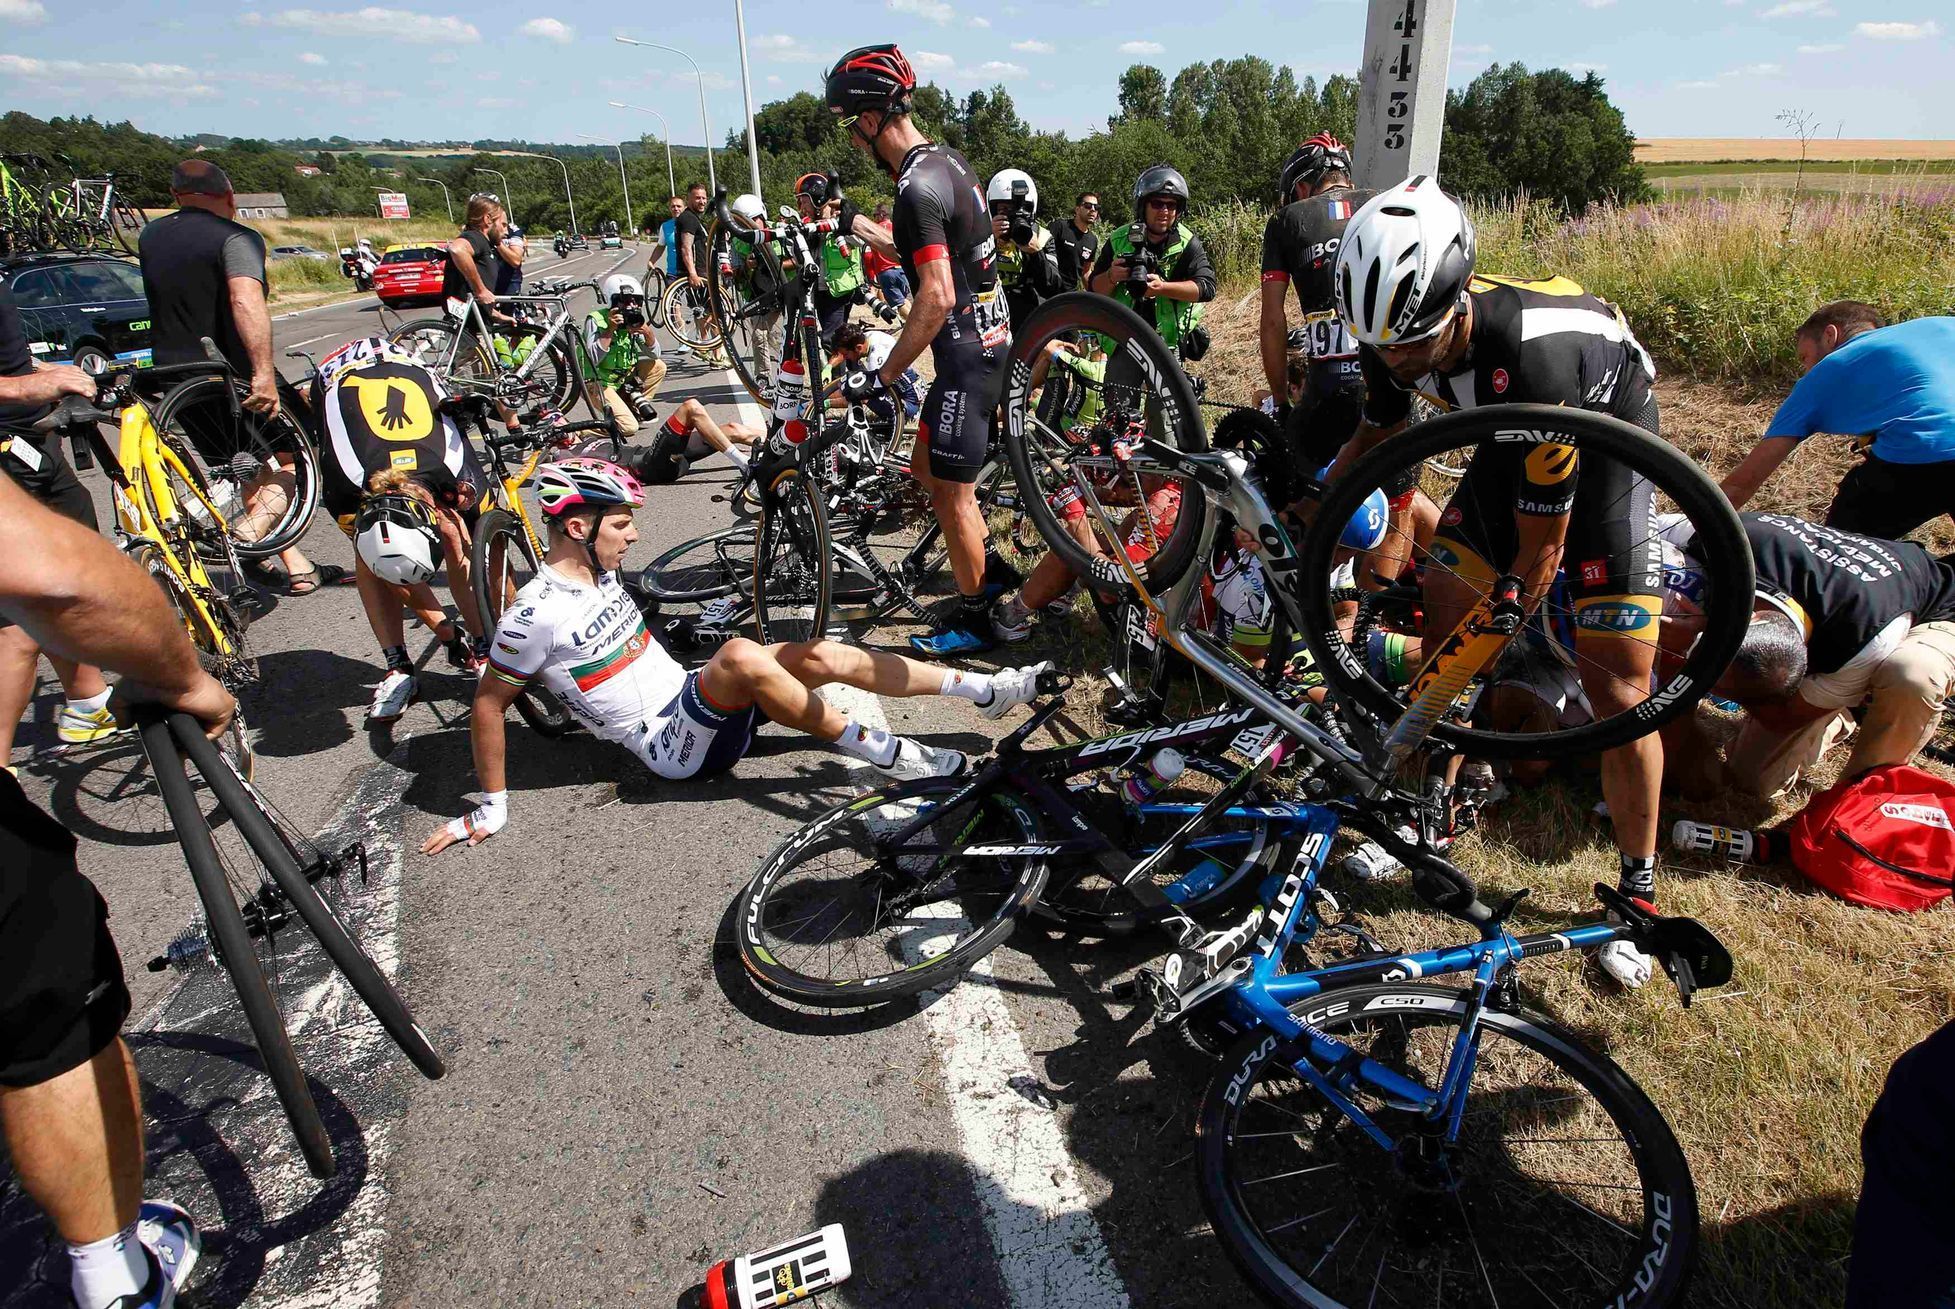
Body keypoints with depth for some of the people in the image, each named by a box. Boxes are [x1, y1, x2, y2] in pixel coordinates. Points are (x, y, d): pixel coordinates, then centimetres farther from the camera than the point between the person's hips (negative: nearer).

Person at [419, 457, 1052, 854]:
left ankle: (988, 689, -8)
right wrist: (493, 806, -9)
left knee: (821, 655, -10)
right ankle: (886, 755, -24)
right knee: (740, 656, -35)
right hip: (677, 749, -8)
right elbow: (489, 704, -13)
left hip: (691, 700, 8)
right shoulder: (538, 612, -18)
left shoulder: (595, 570, 4)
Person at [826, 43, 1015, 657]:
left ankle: (974, 619, 13)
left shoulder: (917, 189, -21)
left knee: (951, 492, 0)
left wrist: (884, 374, -22)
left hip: (965, 352, -10)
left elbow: (939, 297, -27)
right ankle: (991, 570, 31)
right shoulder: (949, 159, 10)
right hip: (989, 334, 10)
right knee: (927, 468, 19)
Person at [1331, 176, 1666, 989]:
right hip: (1508, 440, 6)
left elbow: (1540, 551, -32)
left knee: (1619, 687, -10)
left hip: (1604, 444, -6)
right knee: (1440, 630, -2)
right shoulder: (1394, 336, -22)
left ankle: (1639, 884, 10)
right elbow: (1377, 436, 2)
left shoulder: (1532, 359, -41)